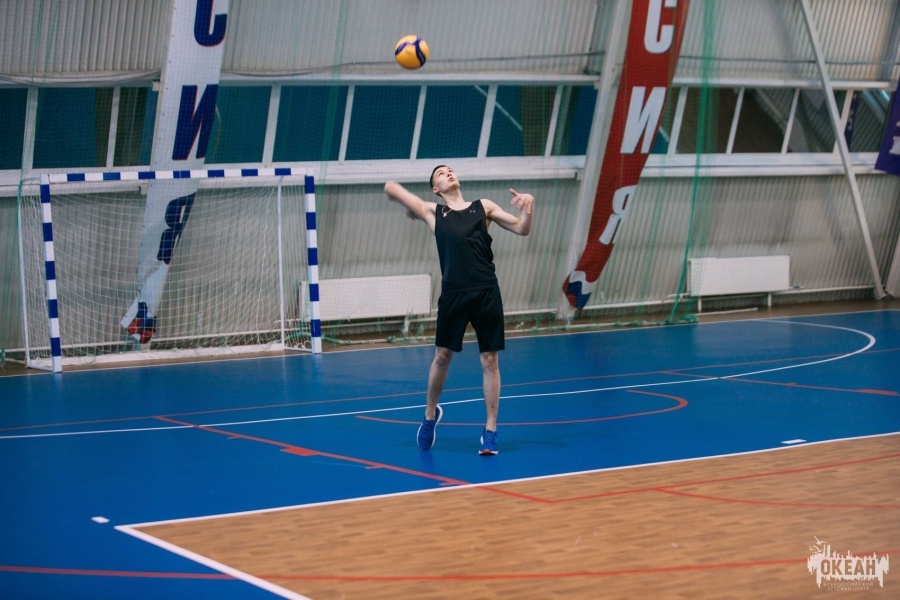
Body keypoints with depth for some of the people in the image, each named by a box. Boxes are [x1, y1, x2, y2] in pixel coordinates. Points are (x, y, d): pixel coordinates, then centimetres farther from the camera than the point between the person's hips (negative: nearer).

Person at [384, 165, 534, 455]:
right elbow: (390, 188, 16)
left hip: (486, 292, 0)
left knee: (489, 360, 2)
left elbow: (521, 229, 11)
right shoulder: (432, 212, 12)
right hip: (453, 293, 0)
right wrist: (413, 210, 28)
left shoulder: (483, 206, 15)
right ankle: (430, 415, 30)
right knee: (442, 356, 7)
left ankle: (490, 431, 8)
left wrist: (527, 210, -7)